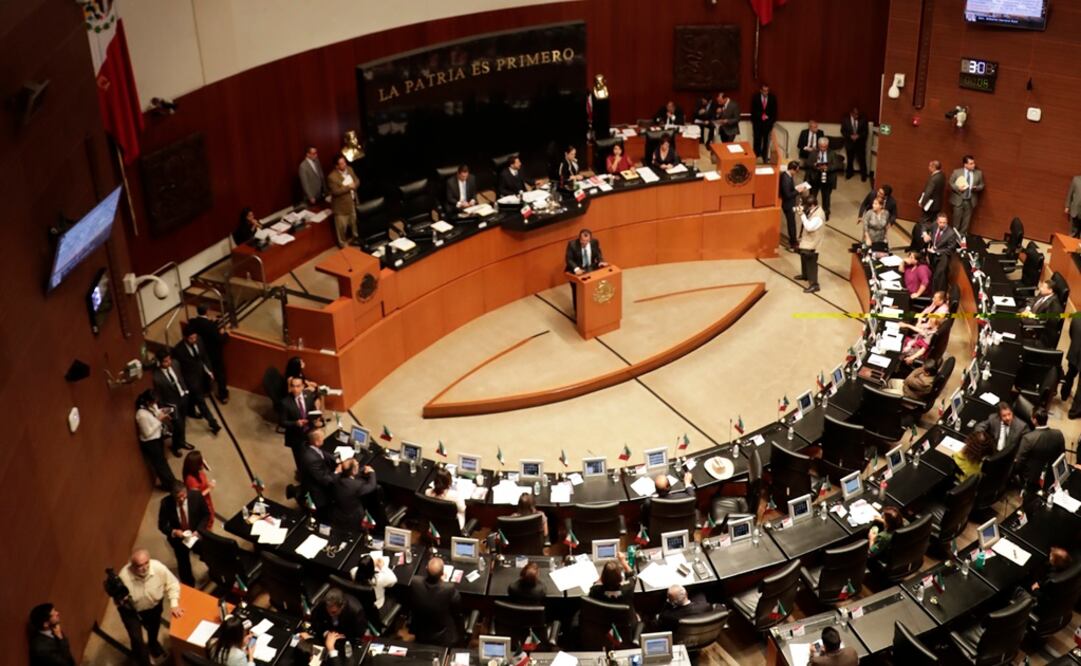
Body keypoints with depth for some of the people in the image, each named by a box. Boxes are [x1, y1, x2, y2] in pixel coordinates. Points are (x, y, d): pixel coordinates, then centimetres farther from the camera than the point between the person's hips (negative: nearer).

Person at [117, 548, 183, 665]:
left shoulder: (158, 567, -32)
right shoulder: (124, 577, -37)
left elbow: (172, 584, -14)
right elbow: (118, 602, -22)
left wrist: (174, 604, -22)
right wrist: (121, 600, -45)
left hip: (154, 605, 3)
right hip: (131, 610, -3)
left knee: (154, 628, 27)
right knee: (137, 639, -9)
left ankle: (153, 643, 63)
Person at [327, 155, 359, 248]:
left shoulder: (349, 169, -3)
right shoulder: (332, 177, -25)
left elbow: (357, 181, 5)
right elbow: (335, 191, -27)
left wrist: (354, 185, -19)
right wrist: (348, 187, -27)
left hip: (352, 202, 7)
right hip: (341, 205, -7)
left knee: (354, 222, 25)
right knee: (342, 226, 9)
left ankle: (355, 238, 48)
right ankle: (343, 243, 27)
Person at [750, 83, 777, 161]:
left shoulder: (772, 98, 1)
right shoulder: (755, 98, -2)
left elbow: (774, 110, 5)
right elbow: (753, 111, 1)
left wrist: (771, 120, -2)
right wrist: (760, 117, -4)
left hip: (767, 122, 1)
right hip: (757, 122, -1)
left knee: (766, 140, 4)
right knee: (757, 140, -3)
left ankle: (765, 157, 11)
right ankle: (756, 155, 5)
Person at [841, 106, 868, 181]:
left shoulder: (863, 120, -5)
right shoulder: (845, 120, -5)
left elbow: (865, 131, -4)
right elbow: (843, 131, -4)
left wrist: (859, 136, -22)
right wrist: (850, 136, -19)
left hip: (860, 143, -1)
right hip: (849, 143, 1)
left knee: (862, 160, 0)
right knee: (850, 159, 14)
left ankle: (863, 175, 14)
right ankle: (849, 173, 32)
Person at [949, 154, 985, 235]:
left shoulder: (979, 173, 0)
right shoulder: (957, 172, -5)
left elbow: (981, 185, 8)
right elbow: (950, 183, -1)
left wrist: (976, 188, -14)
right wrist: (958, 188, -18)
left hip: (970, 201, 2)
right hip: (958, 200, -2)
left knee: (966, 221, 10)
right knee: (957, 220, 7)